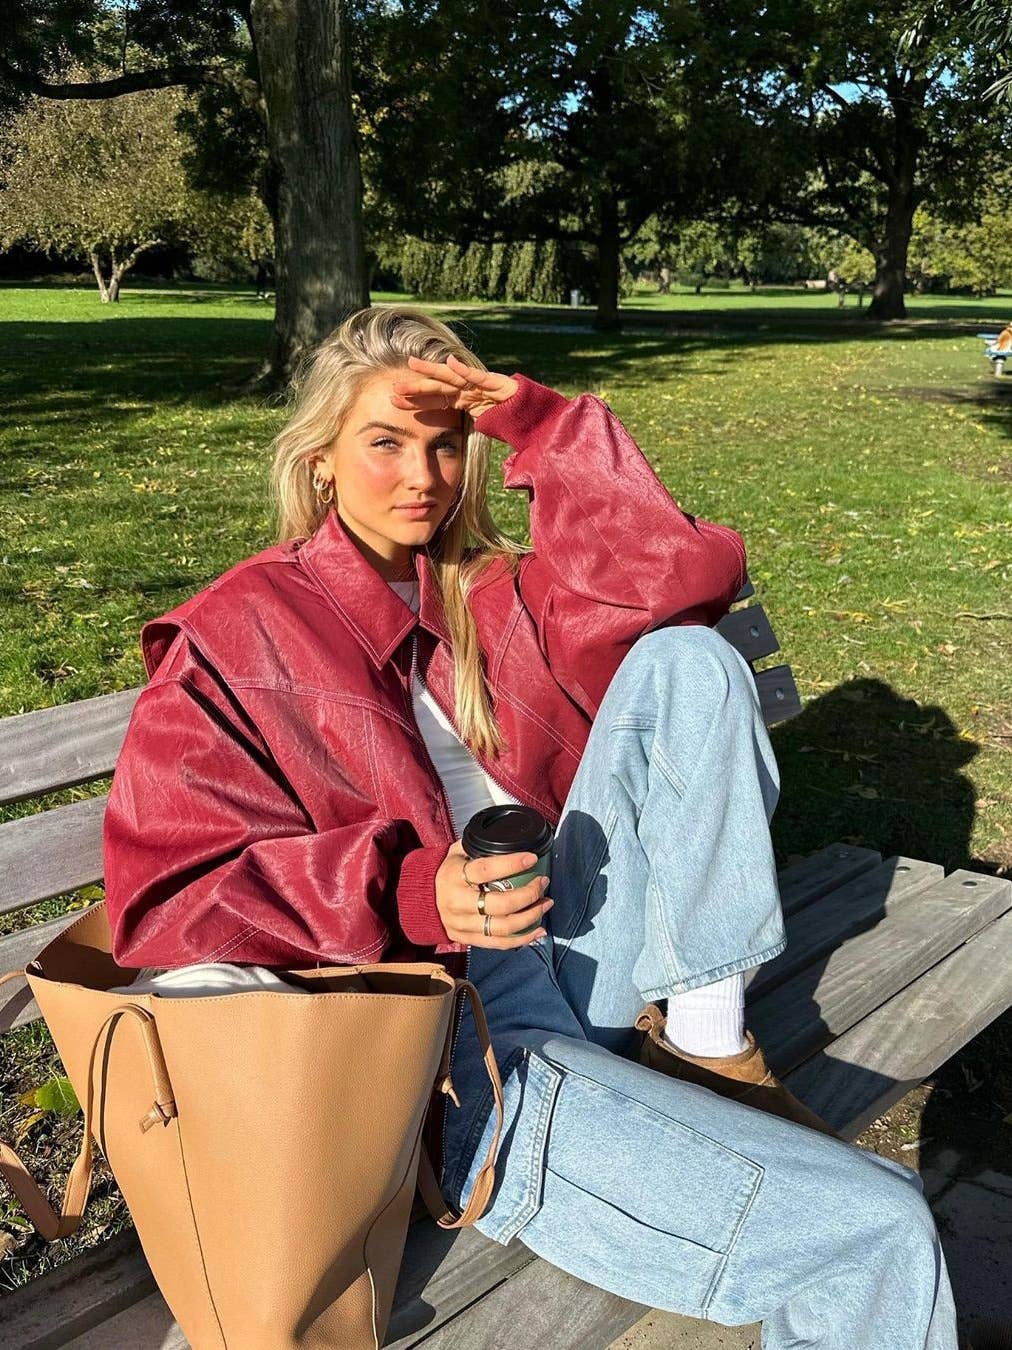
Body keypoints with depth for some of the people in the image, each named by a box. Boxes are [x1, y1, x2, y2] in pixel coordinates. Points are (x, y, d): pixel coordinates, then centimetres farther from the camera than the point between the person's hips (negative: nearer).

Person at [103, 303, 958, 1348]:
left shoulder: (487, 594, 14)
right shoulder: (234, 639, -2)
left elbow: (678, 577, 1)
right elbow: (163, 896, -11)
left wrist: (539, 423, -5)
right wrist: (407, 892, -24)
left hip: (579, 951, 7)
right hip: (454, 1041, -6)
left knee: (686, 662, -10)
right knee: (876, 1231, -21)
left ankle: (703, 1031, -8)